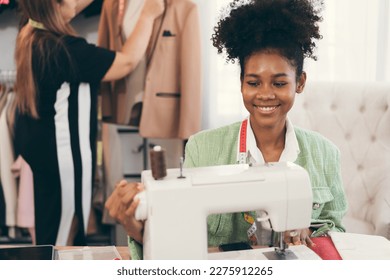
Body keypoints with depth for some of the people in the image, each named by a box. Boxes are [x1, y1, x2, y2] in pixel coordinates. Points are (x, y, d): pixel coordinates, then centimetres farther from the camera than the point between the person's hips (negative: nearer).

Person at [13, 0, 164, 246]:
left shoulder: (30, 34, -3)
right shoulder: (65, 49, -29)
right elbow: (127, 62, -18)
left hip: (37, 140, 9)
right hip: (62, 149, -9)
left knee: (50, 225, 25)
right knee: (66, 231, 8)